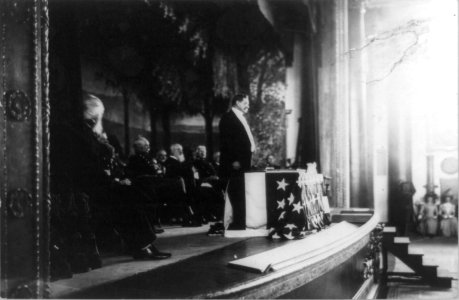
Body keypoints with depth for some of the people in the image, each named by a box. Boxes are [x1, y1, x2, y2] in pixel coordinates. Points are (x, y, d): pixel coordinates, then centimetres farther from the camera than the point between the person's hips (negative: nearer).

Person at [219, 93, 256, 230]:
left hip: (244, 162, 9)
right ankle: (238, 223, -6)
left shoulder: (241, 118, 21)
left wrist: (248, 159, 13)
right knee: (237, 194, -8)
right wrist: (234, 161, -19)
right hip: (235, 163, -9)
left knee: (241, 194, 8)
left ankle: (239, 223, 11)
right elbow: (226, 141, -13)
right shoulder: (228, 118, -6)